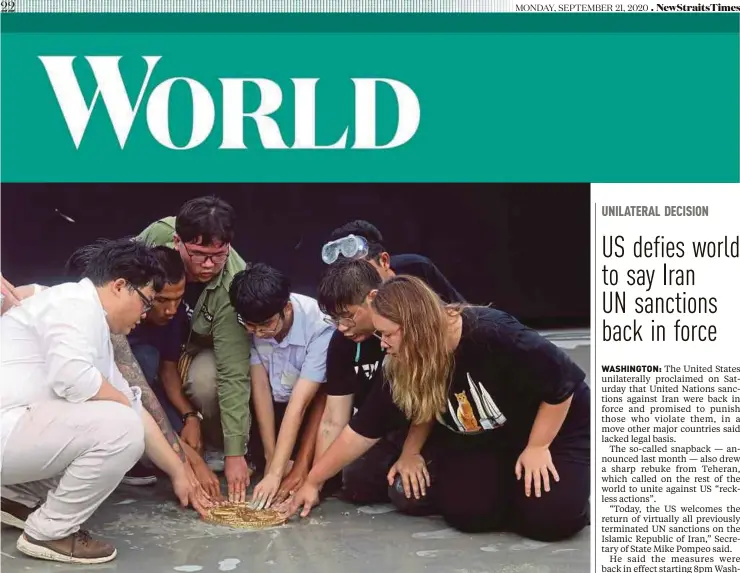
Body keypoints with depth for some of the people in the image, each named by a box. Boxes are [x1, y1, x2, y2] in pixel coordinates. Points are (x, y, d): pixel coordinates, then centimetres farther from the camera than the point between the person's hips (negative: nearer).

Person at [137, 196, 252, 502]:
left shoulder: (233, 285, -36)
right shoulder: (157, 235, -30)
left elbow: (234, 373, -36)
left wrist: (235, 452, -37)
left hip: (198, 348, -3)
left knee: (208, 379, -34)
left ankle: (218, 449, -3)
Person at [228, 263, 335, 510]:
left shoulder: (320, 327, -33)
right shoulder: (251, 325, -21)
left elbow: (299, 403, -35)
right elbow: (261, 387, -18)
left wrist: (275, 473, -36)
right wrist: (271, 458, -20)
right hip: (276, 404, 4)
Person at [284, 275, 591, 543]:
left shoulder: (493, 335, -34)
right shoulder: (402, 369, -14)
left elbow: (563, 382, -24)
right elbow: (361, 432, -6)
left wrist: (537, 447, -19)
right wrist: (312, 481, -4)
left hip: (559, 430, -4)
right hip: (486, 443, 5)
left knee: (549, 516, -25)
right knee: (466, 511, -20)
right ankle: (508, 480, 13)